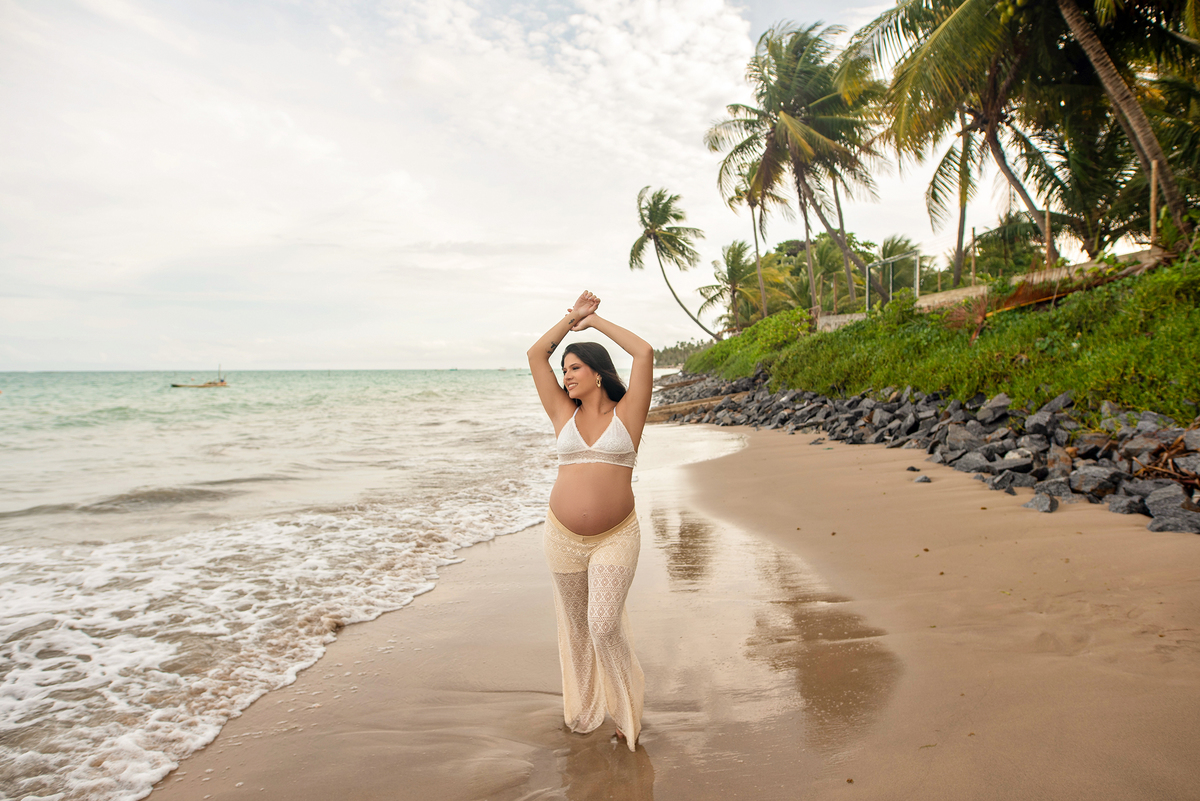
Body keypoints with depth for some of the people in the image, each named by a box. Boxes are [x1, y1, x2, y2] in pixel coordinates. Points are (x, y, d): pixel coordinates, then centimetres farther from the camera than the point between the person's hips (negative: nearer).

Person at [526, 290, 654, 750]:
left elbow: (645, 353, -9)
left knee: (604, 626, -8)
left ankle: (627, 709, 17)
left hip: (615, 538, -3)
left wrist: (597, 322, 1)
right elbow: (535, 355, 4)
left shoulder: (626, 414, -1)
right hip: (563, 537, 4)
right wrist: (573, 317, 8)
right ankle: (584, 708, 35)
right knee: (575, 625, 14)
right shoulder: (564, 415, 6)